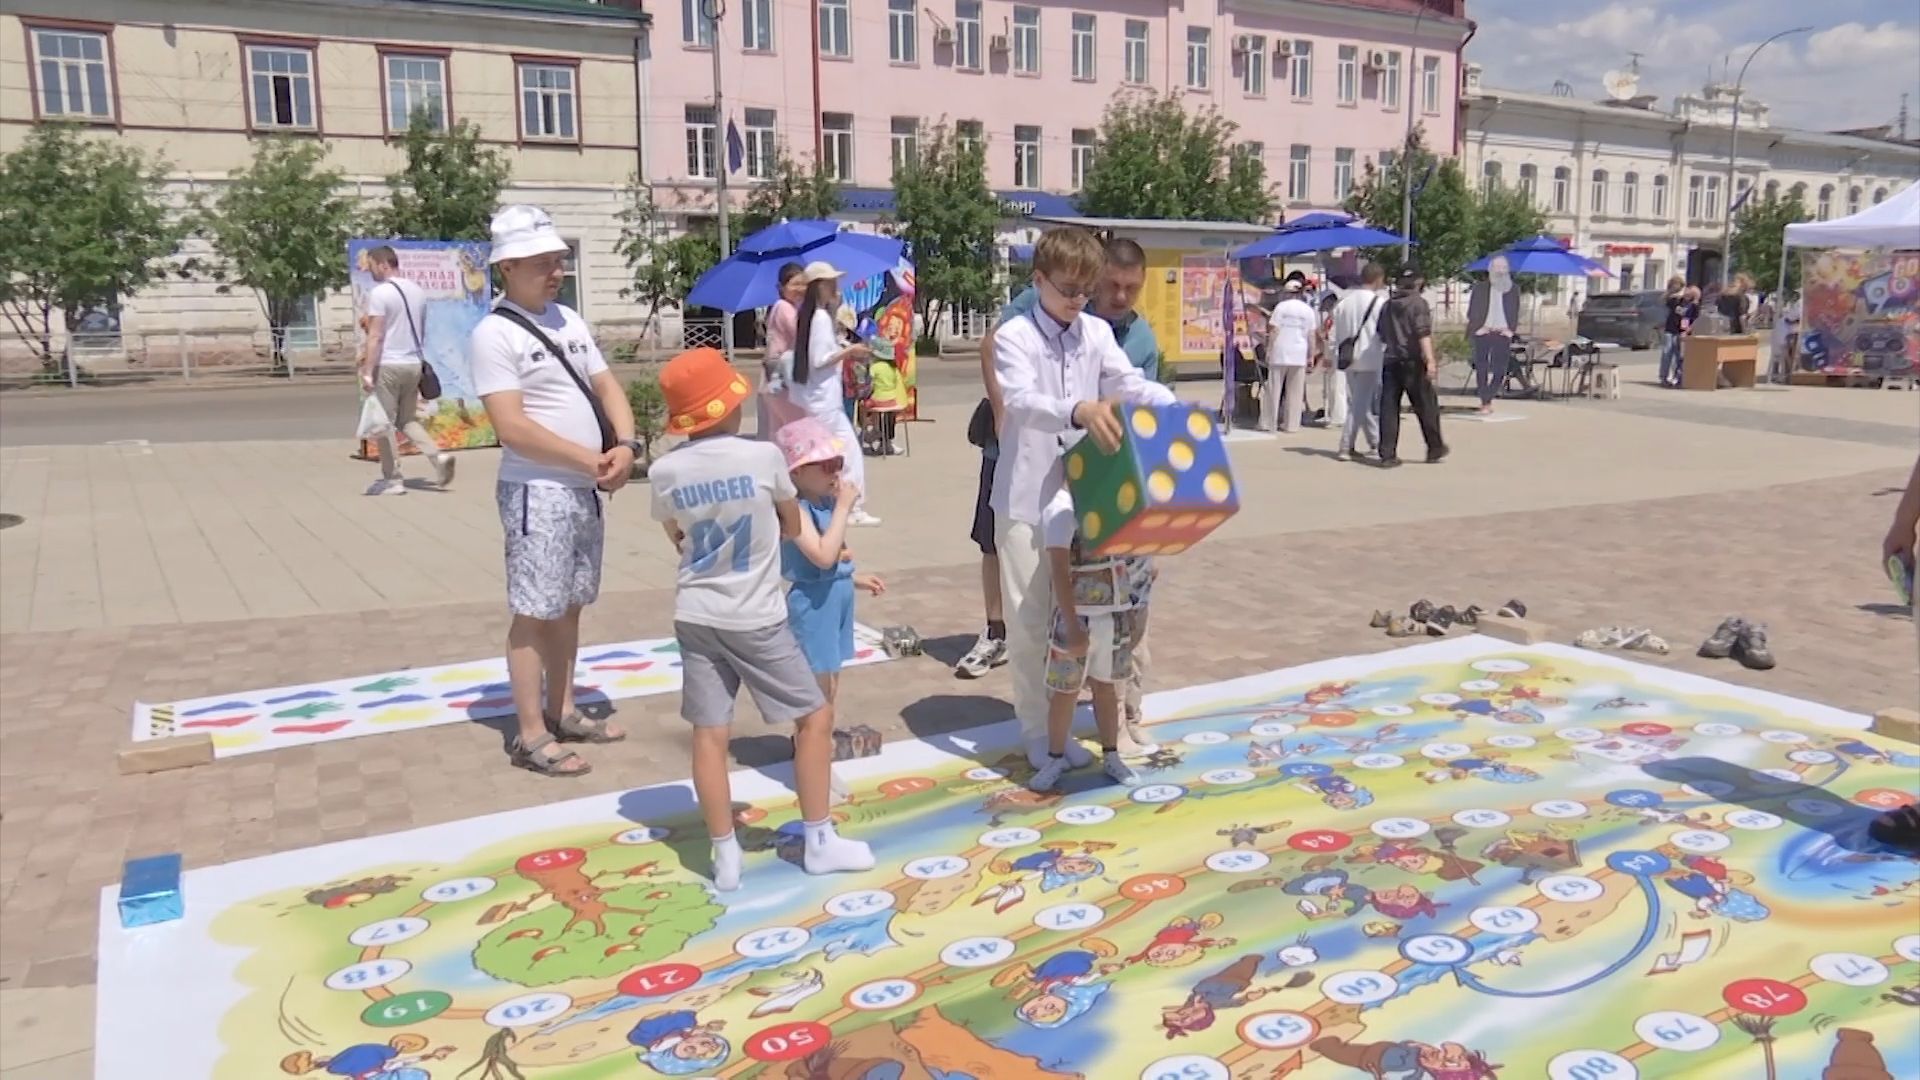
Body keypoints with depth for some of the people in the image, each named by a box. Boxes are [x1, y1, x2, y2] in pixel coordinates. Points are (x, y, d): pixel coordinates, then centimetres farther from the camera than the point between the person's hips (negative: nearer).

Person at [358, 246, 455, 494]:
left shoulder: (379, 292, -11)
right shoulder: (417, 291, 12)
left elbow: (375, 336, -16)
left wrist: (367, 372, -15)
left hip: (388, 365, -7)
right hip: (413, 364, 7)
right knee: (408, 419, 16)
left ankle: (392, 479, 3)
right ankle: (438, 456, -5)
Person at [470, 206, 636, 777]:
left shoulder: (570, 320, 12)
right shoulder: (494, 335, -12)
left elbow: (608, 387, 13)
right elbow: (512, 428, -19)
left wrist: (625, 445, -6)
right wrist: (589, 460, -16)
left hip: (587, 491, 8)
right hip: (537, 492, -8)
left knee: (569, 606, 15)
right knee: (534, 612, -2)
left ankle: (562, 713, 27)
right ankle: (531, 736, 6)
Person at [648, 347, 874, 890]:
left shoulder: (665, 471, -3)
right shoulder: (764, 456, -12)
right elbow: (793, 527, 3)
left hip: (696, 617, 4)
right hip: (756, 619, -3)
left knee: (710, 733, 7)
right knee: (815, 716, 10)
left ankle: (725, 857, 12)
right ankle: (819, 841, 15)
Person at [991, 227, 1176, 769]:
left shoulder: (1098, 333, 7)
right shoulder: (1014, 335, -9)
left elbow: (1130, 383, -5)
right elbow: (1021, 399, -27)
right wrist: (1080, 411, -46)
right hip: (1026, 498, -4)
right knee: (1030, 618, 3)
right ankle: (1036, 730, 17)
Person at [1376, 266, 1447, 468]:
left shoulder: (1388, 305, 14)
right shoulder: (1418, 303, -6)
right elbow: (1423, 333, -17)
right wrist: (1430, 360, -21)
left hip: (1390, 361, 5)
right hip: (1412, 361, -5)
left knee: (1389, 408, 2)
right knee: (1426, 407, 6)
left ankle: (1387, 455, -2)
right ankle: (1435, 451, 15)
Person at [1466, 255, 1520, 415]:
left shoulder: (1513, 290, 12)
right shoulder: (1480, 287, 7)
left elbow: (1515, 313, 14)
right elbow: (1471, 312, 6)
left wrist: (1510, 329, -1)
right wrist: (1479, 327, -7)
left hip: (1503, 334, 1)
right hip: (1483, 333, -1)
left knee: (1500, 370, -4)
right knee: (1481, 368, -3)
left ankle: (1487, 400, 11)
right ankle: (1485, 402, 4)